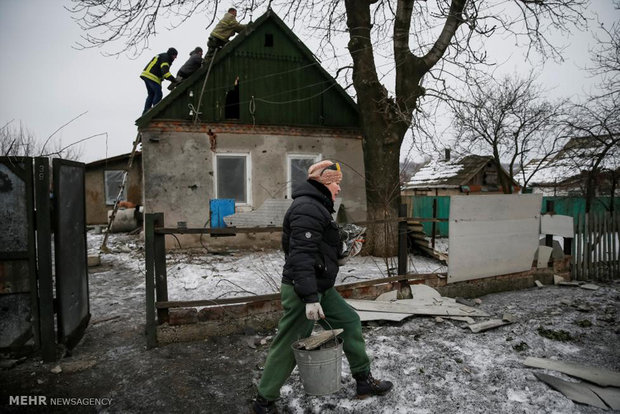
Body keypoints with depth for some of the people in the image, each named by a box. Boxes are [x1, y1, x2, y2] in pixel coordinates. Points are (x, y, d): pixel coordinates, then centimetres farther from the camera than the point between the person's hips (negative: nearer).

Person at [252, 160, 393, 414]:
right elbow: (302, 255, -27)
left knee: (350, 322, 14)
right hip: (303, 290, -11)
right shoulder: (307, 208, -19)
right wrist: (310, 298, -29)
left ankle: (364, 380, 26)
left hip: (320, 288, 11)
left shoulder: (317, 207, 17)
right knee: (288, 345, -1)